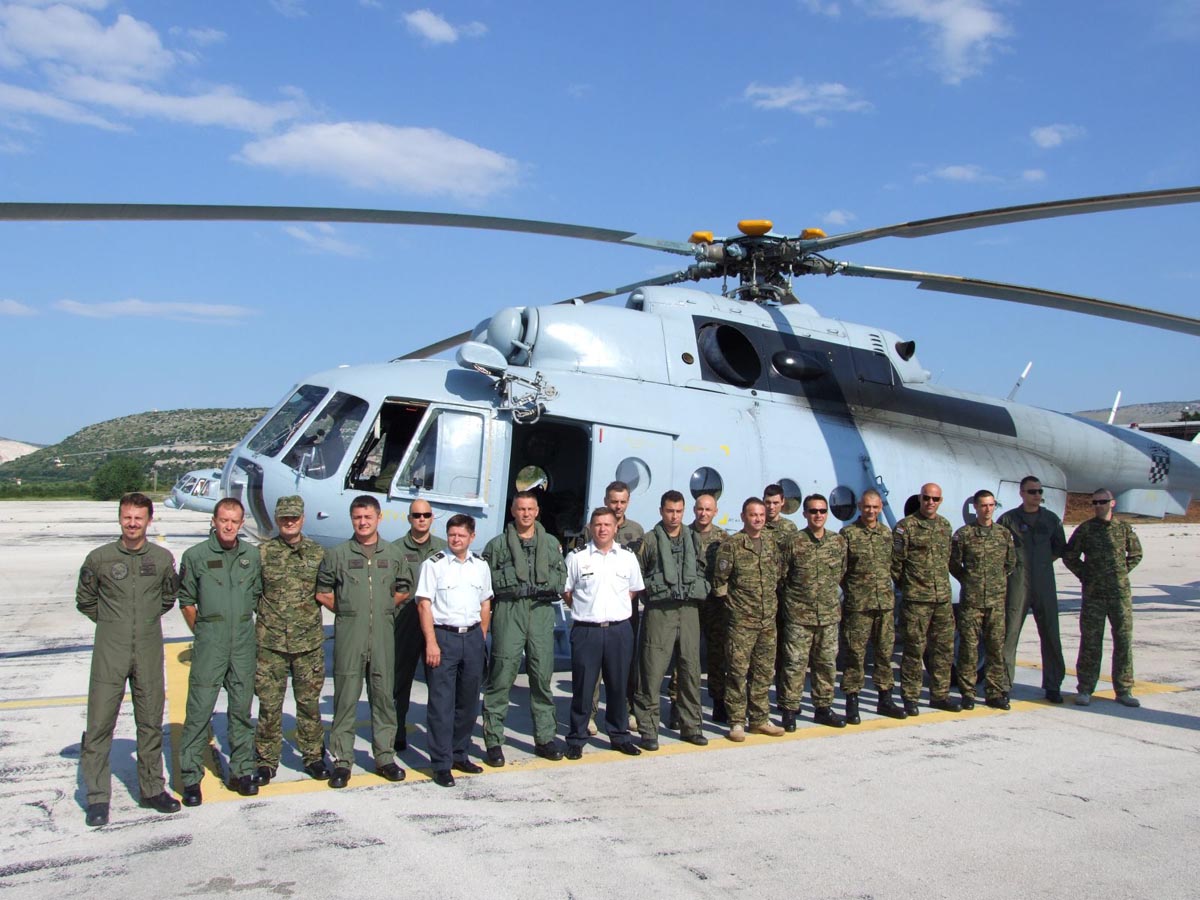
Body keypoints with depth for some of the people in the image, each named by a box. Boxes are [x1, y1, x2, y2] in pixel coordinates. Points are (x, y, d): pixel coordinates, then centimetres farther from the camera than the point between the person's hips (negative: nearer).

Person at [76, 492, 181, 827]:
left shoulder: (163, 559, 3)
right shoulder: (99, 558, -2)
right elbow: (85, 599, 12)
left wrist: (149, 618, 11)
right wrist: (110, 622, 7)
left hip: (149, 652, 2)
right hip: (109, 653, -2)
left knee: (151, 723, 10)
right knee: (99, 724, -2)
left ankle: (152, 789, 22)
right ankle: (97, 797, 10)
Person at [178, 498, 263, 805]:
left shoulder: (252, 555, 6)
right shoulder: (196, 556, -3)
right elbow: (186, 601, 4)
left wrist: (245, 627, 12)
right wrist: (202, 633, 3)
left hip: (244, 641, 3)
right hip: (209, 643, -3)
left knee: (242, 708, 10)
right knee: (199, 709, -3)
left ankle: (242, 771, 20)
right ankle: (191, 777, 7)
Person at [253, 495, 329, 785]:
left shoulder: (318, 553, 6)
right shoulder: (263, 553, 1)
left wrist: (314, 599, 0)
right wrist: (266, 611, -3)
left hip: (309, 642, 1)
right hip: (270, 642, -1)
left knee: (309, 702, 9)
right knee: (269, 704, 4)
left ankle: (313, 756, 21)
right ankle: (266, 760, 17)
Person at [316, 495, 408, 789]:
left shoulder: (394, 554, 8)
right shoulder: (337, 554, 3)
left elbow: (403, 590, 17)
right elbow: (322, 592, 8)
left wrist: (384, 608, 7)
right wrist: (347, 611, 4)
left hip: (383, 635, 2)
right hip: (348, 635, -2)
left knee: (383, 696, 7)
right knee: (346, 697, 1)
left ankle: (385, 757, 17)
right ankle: (342, 761, 9)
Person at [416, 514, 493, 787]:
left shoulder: (481, 566, 9)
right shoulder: (434, 564, -4)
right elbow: (424, 605, -7)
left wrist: (481, 638, 9)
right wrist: (431, 643, -13)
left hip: (472, 636, 5)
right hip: (443, 636, -4)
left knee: (469, 701, 11)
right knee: (441, 703, -2)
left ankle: (459, 754, 25)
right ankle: (441, 764, 5)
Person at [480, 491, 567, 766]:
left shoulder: (551, 543, 15)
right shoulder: (497, 545, 7)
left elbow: (561, 577, 11)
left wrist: (544, 586, -3)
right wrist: (509, 587, -7)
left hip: (542, 611, 3)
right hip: (508, 611, -3)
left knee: (542, 675, 8)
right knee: (502, 675, -4)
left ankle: (545, 738, 18)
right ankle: (493, 741, 4)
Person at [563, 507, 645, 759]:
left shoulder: (628, 558, 6)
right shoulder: (576, 557, -1)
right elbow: (566, 591, 6)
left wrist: (617, 610, 8)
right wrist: (585, 609, 3)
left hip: (619, 630, 2)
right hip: (586, 630, -2)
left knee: (618, 686, 11)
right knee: (582, 687, 3)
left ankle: (619, 736, 25)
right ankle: (576, 739, 14)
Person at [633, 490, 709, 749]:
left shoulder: (693, 539, 13)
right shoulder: (650, 540, 0)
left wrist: (696, 589, 7)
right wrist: (651, 590, -4)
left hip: (689, 609, 4)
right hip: (659, 610, -4)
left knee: (690, 669, 8)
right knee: (653, 670, -5)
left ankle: (690, 725, 20)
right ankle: (648, 729, 3)